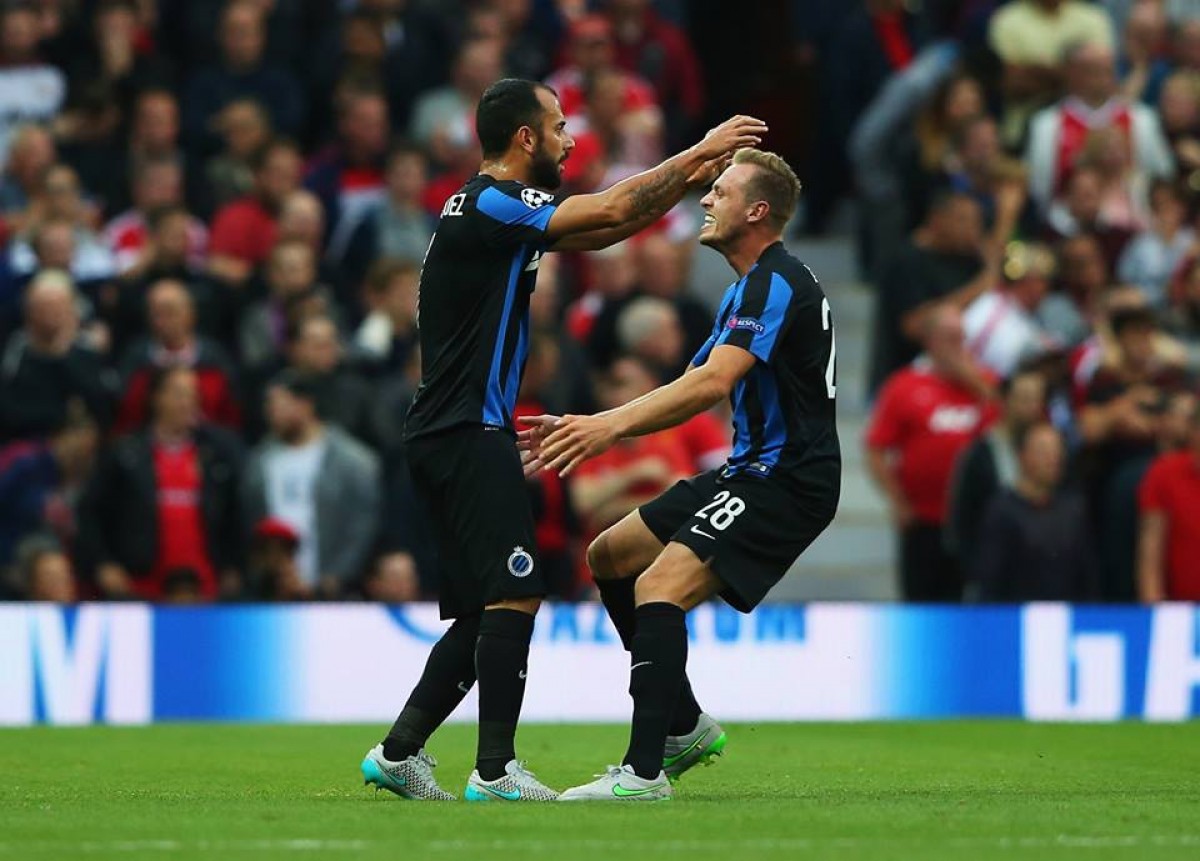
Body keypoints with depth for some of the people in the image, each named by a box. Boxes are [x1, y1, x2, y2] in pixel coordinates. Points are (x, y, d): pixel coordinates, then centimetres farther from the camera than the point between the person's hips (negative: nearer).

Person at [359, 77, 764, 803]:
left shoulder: (503, 210, 16)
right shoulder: (490, 206, -14)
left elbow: (601, 232, 22)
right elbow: (611, 211, -18)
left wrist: (689, 179, 13)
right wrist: (700, 151, -9)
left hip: (454, 436, 10)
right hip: (470, 434, -10)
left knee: (484, 611, 11)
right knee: (515, 593, -12)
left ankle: (399, 751, 11)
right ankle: (495, 770, -13)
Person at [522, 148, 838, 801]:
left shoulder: (777, 284, -16)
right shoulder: (747, 289, 18)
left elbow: (713, 383, -29)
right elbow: (688, 392, 20)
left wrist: (610, 426, -35)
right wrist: (593, 426, 10)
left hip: (786, 479, -11)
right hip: (749, 470, 11)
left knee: (659, 585, -25)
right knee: (611, 555, 15)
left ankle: (644, 772, -29)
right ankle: (685, 725, 20)